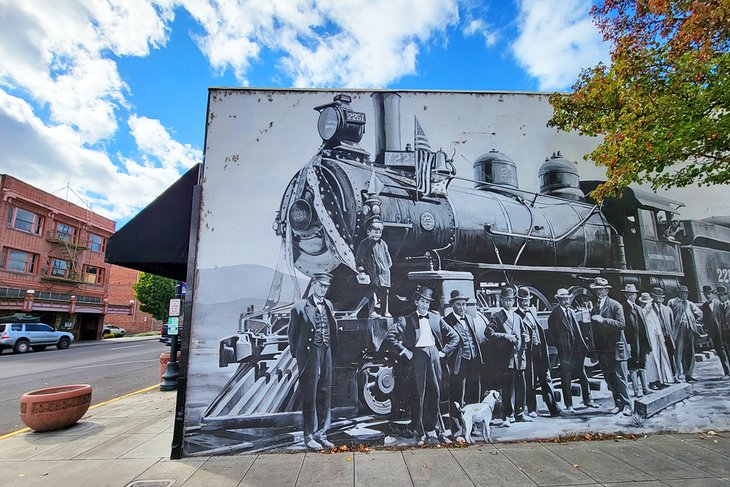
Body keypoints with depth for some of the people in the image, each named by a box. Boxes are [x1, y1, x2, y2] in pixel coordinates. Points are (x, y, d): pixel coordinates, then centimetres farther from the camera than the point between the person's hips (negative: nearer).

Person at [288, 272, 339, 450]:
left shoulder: (328, 305, 10)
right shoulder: (300, 307, -8)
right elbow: (292, 333, -2)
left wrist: (332, 350, 9)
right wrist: (297, 355, -1)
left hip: (326, 353, 6)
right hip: (310, 354, -6)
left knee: (325, 395, 12)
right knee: (309, 396, 3)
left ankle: (321, 434, 26)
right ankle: (309, 436, 18)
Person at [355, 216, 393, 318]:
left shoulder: (382, 244, 10)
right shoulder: (364, 244, -2)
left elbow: (388, 257, 19)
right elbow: (358, 259, -2)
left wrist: (387, 266, 7)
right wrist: (361, 270, -12)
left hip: (383, 273, 4)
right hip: (371, 273, -4)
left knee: (384, 292, 7)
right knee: (372, 293, -8)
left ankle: (385, 311, 17)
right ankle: (372, 311, 1)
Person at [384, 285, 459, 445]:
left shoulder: (436, 318, 13)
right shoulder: (406, 320, 1)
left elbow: (454, 336, 19)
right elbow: (389, 336, -8)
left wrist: (444, 351, 9)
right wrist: (404, 351, -8)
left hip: (434, 355, 4)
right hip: (418, 356, -4)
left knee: (435, 394, 7)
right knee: (419, 395, 0)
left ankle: (432, 429, 20)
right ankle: (419, 431, 13)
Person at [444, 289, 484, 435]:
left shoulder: (470, 319, 14)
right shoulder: (447, 321, -9)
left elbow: (476, 339, 18)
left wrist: (480, 360, 13)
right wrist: (449, 366, -14)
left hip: (474, 362, 7)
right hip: (460, 364, -7)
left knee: (475, 396, 15)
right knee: (458, 399, 0)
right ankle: (457, 428, 11)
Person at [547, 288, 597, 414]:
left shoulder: (572, 311, 11)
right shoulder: (555, 313, -9)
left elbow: (577, 329, 14)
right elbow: (551, 332, -10)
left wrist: (583, 345, 8)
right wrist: (558, 347, -12)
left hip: (577, 349, 6)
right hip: (565, 351, -6)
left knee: (583, 375, 17)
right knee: (566, 379, 1)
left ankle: (587, 400, 35)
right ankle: (568, 406, 11)